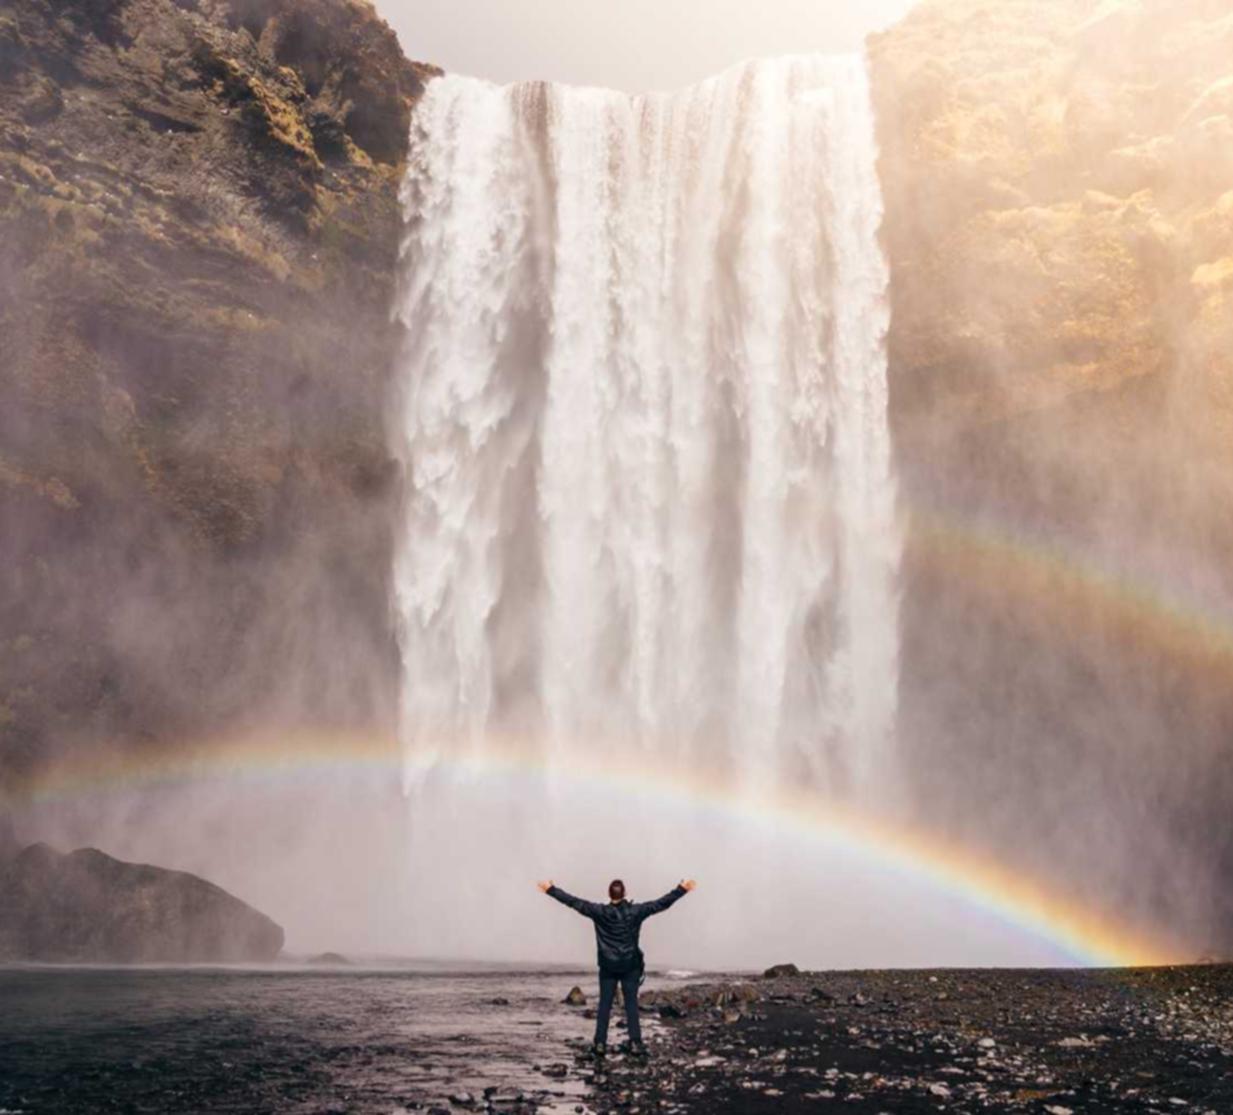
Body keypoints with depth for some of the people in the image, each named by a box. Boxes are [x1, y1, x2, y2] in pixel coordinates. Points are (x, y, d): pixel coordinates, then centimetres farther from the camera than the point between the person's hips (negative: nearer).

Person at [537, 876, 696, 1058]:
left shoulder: (600, 911, -10)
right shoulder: (635, 911, -10)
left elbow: (574, 902, -7)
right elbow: (661, 903, -6)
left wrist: (551, 890, 0)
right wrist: (681, 890, 0)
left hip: (608, 966, 0)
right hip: (630, 965, 0)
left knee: (604, 1004, 7)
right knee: (631, 1004, 6)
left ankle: (600, 1044, 6)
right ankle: (635, 1043, 4)